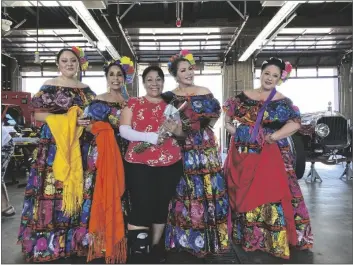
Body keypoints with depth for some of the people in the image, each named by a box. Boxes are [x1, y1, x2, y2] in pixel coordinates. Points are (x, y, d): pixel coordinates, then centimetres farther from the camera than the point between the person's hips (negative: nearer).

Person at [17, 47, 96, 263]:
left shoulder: (86, 90, 15)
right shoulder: (49, 87, -1)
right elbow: (38, 114, -6)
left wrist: (92, 120, -4)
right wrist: (68, 120, -17)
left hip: (81, 146, 5)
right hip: (55, 144, -5)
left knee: (80, 190, 7)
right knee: (52, 190, -4)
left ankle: (76, 238, 21)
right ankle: (48, 243, 10)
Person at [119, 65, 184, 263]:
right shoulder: (133, 103, 6)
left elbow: (181, 133, 14)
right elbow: (124, 130, -5)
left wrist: (174, 130, -9)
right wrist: (149, 136, -18)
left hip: (170, 163, 3)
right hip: (139, 162, -3)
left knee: (162, 203, 9)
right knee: (141, 205, -7)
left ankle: (155, 245, 26)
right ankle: (135, 250, 8)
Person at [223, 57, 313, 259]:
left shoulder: (283, 102, -1)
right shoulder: (245, 96, 7)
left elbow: (295, 123, -14)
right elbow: (228, 112, 16)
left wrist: (273, 136, -19)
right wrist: (230, 127, 0)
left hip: (270, 155, -3)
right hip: (243, 153, 3)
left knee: (272, 194, -1)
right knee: (242, 194, 11)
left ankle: (276, 240, 16)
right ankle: (245, 234, 31)